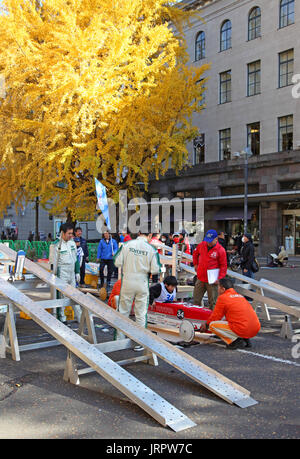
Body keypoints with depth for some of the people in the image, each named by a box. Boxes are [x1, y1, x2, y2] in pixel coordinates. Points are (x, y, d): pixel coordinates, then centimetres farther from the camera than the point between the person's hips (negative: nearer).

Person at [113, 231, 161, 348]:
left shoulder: (127, 245, -5)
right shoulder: (152, 249, -8)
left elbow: (117, 262, -6)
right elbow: (155, 270, -10)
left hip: (127, 282, 1)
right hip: (142, 284, -1)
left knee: (123, 312, 13)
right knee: (141, 314, 10)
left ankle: (119, 339, 20)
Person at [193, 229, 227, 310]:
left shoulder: (220, 250, -11)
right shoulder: (201, 245, 3)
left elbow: (223, 266, -8)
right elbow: (195, 253, 24)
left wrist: (219, 278, -14)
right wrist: (195, 264, 17)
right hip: (200, 279, 5)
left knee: (212, 303, 3)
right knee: (196, 300, 13)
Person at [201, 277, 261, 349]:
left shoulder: (222, 297, -1)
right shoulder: (240, 296, 20)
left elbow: (215, 317, 6)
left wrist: (206, 325, 24)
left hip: (243, 330, -8)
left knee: (212, 325, 2)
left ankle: (235, 341, -4)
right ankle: (245, 339, 15)